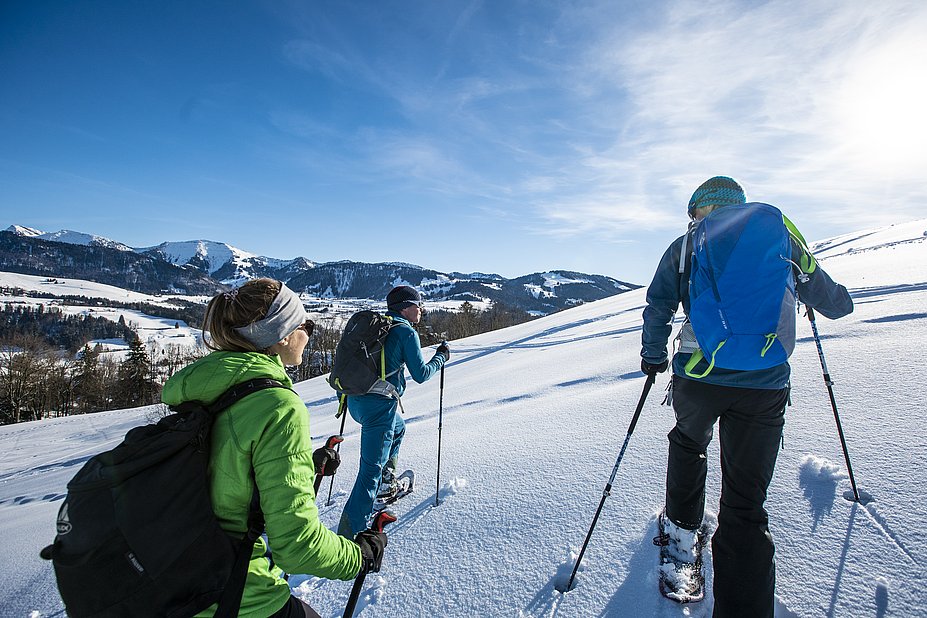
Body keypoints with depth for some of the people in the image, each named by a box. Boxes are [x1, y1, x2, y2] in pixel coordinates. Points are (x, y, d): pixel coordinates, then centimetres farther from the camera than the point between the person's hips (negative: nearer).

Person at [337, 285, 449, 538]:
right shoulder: (406, 332, -8)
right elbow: (420, 374, -6)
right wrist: (441, 357, 9)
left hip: (355, 400, 9)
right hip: (379, 405, -9)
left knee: (398, 428, 34)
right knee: (371, 469, -3)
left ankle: (385, 483, 38)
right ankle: (349, 534, -1)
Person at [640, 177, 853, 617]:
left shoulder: (685, 245, 7)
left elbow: (657, 308, 2)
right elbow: (835, 303, 19)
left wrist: (652, 356, 16)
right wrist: (839, 300, 43)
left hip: (698, 377, 0)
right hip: (765, 385, 1)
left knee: (688, 441, 32)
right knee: (745, 506, 7)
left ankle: (682, 525, 43)